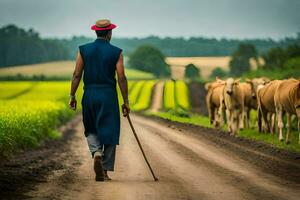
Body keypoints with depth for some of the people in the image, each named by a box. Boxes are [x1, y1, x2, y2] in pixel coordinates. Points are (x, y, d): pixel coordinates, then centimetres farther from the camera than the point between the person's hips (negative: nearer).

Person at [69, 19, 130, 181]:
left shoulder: (83, 50, 1)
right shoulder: (116, 52, -3)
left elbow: (76, 75, 0)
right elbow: (121, 78, -5)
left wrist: (72, 96, 7)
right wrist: (126, 102, 1)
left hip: (89, 95, 2)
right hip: (108, 96, -2)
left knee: (91, 130, 18)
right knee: (109, 132, 6)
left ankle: (97, 153, -11)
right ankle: (105, 171, 5)